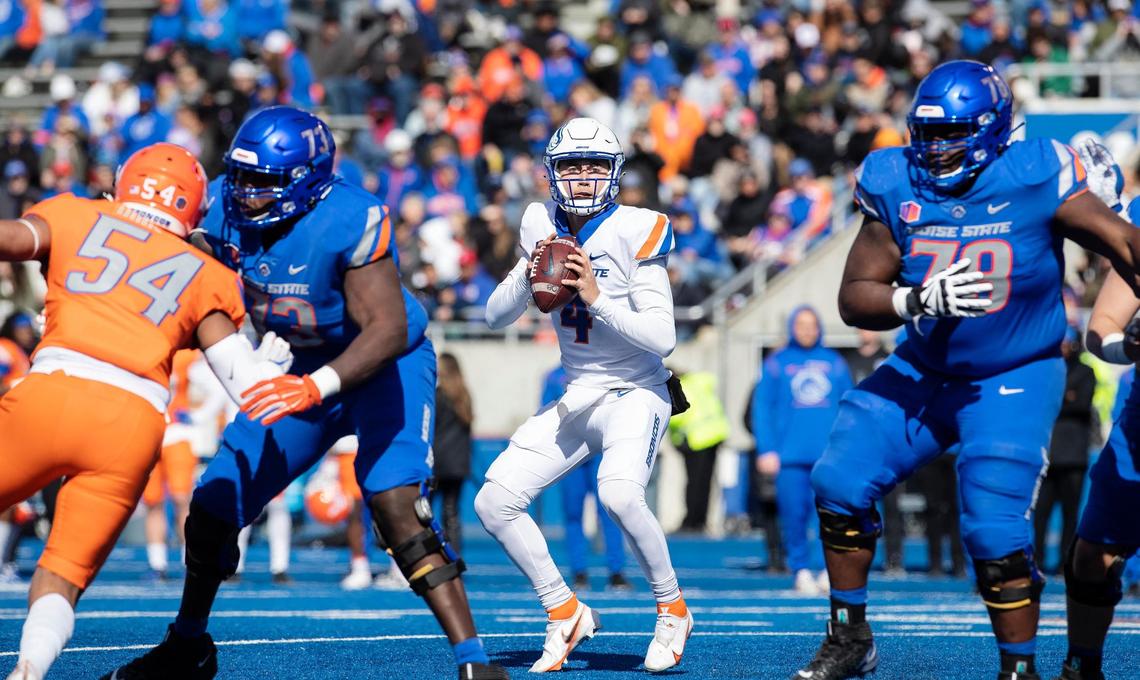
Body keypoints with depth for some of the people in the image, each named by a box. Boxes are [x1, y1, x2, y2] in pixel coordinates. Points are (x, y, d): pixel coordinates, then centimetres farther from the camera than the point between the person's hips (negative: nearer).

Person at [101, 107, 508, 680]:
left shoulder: (350, 222, -30)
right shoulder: (226, 207, -12)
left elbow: (388, 330, -35)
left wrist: (316, 386, -48)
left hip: (384, 365, -6)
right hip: (309, 368, 6)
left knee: (394, 504, -28)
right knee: (214, 505, 5)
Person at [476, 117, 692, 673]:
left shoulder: (633, 232, -15)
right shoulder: (544, 229, 2)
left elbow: (664, 339, -19)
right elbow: (495, 316, 4)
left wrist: (597, 298, -28)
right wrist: (529, 277, -14)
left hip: (636, 393, -6)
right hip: (577, 398, 6)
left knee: (619, 495, -33)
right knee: (494, 501, -4)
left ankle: (672, 610, -8)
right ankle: (566, 615, 13)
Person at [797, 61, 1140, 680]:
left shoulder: (1035, 179, -19)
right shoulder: (896, 188, -10)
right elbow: (854, 299, -11)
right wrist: (920, 300, -29)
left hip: (1013, 383, -4)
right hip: (923, 373, 4)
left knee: (996, 531, -17)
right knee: (839, 482, -3)